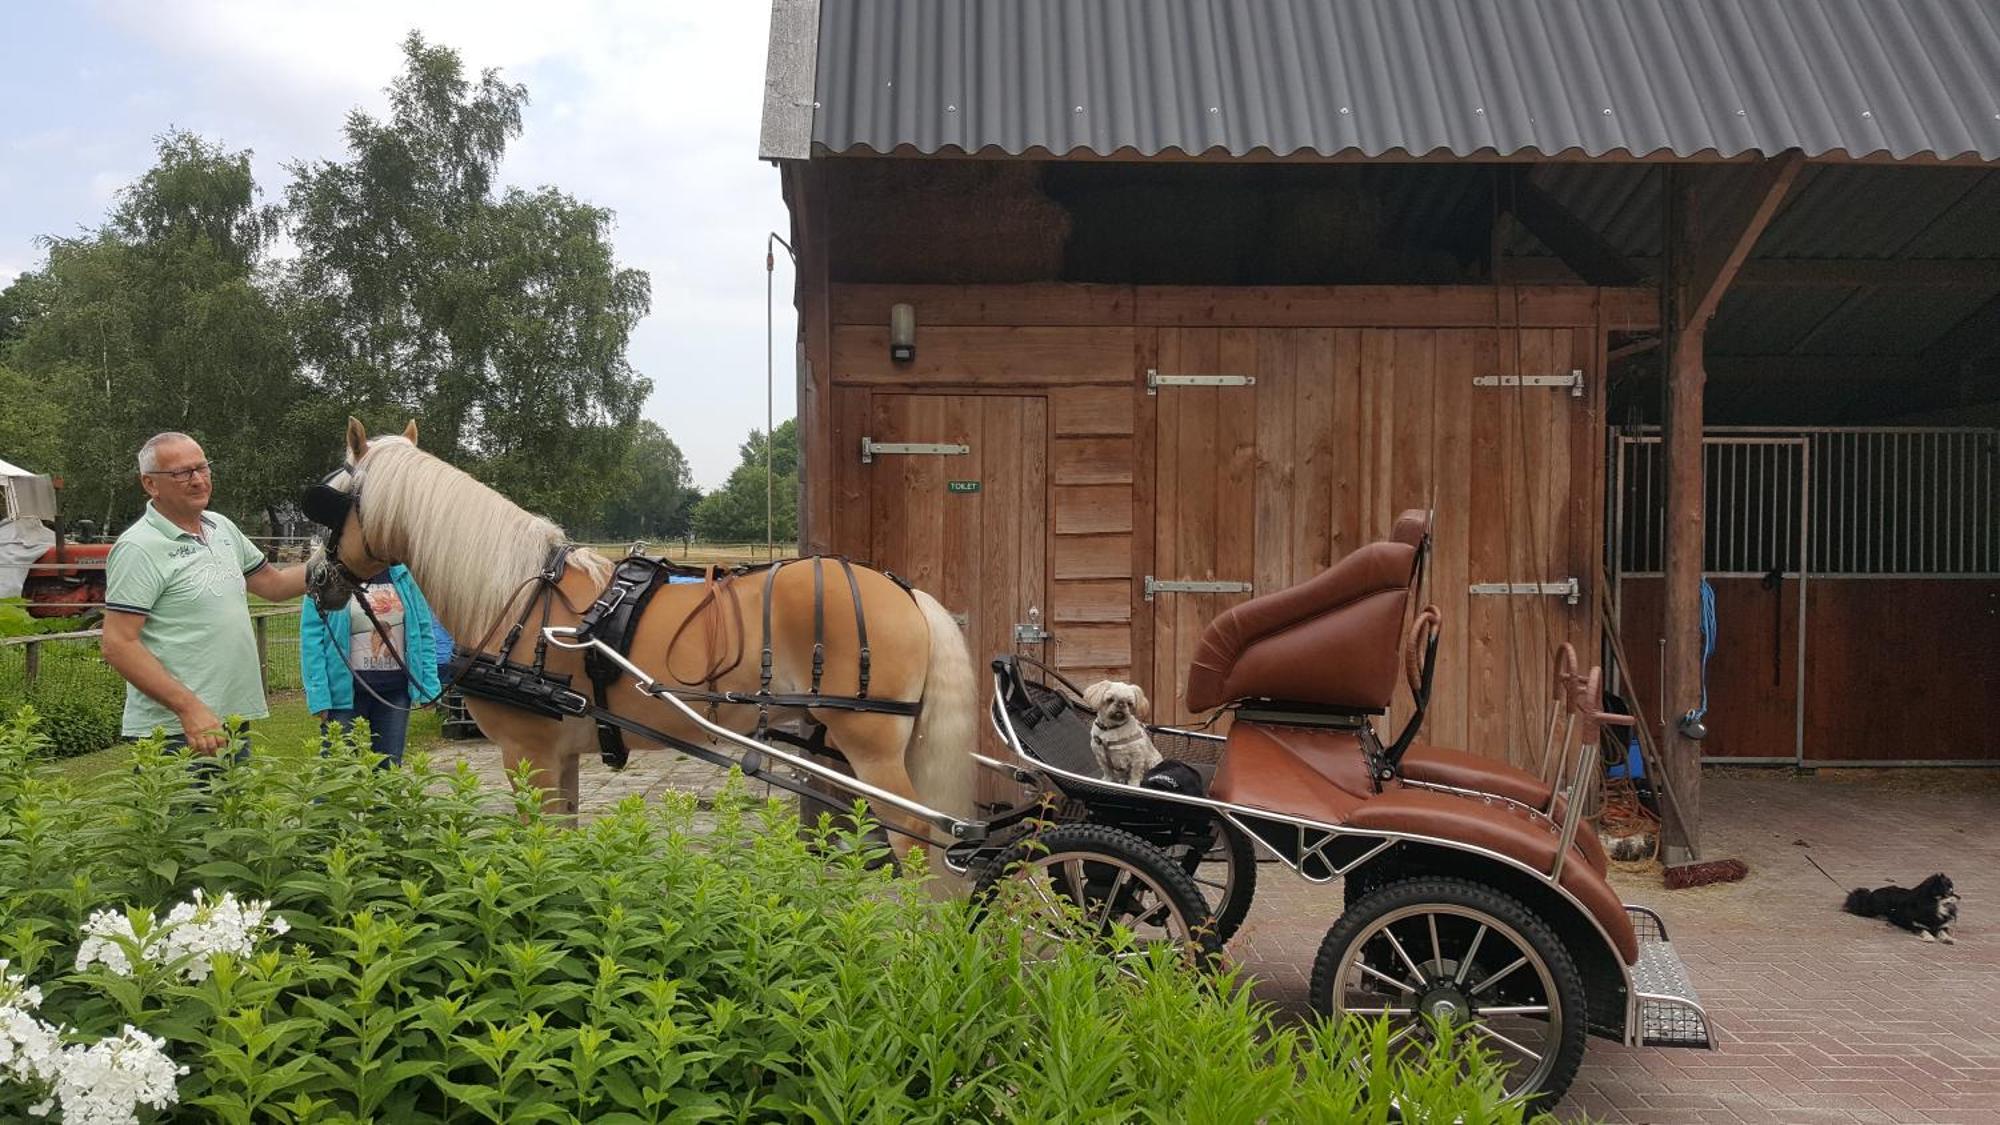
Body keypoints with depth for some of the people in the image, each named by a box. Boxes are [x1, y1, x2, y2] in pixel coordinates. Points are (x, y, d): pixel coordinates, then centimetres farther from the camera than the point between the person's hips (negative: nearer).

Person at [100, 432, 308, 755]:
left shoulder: (221, 527, 10)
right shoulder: (138, 548, -12)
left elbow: (274, 584, 22)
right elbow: (118, 646, -17)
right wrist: (189, 708, -23)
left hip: (235, 718, 7)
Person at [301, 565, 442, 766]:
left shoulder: (400, 574, 6)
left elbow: (424, 630, 7)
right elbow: (312, 638, -7)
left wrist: (428, 687, 1)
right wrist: (320, 697, -14)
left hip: (396, 689, 3)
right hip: (346, 689, -3)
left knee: (390, 766, 9)